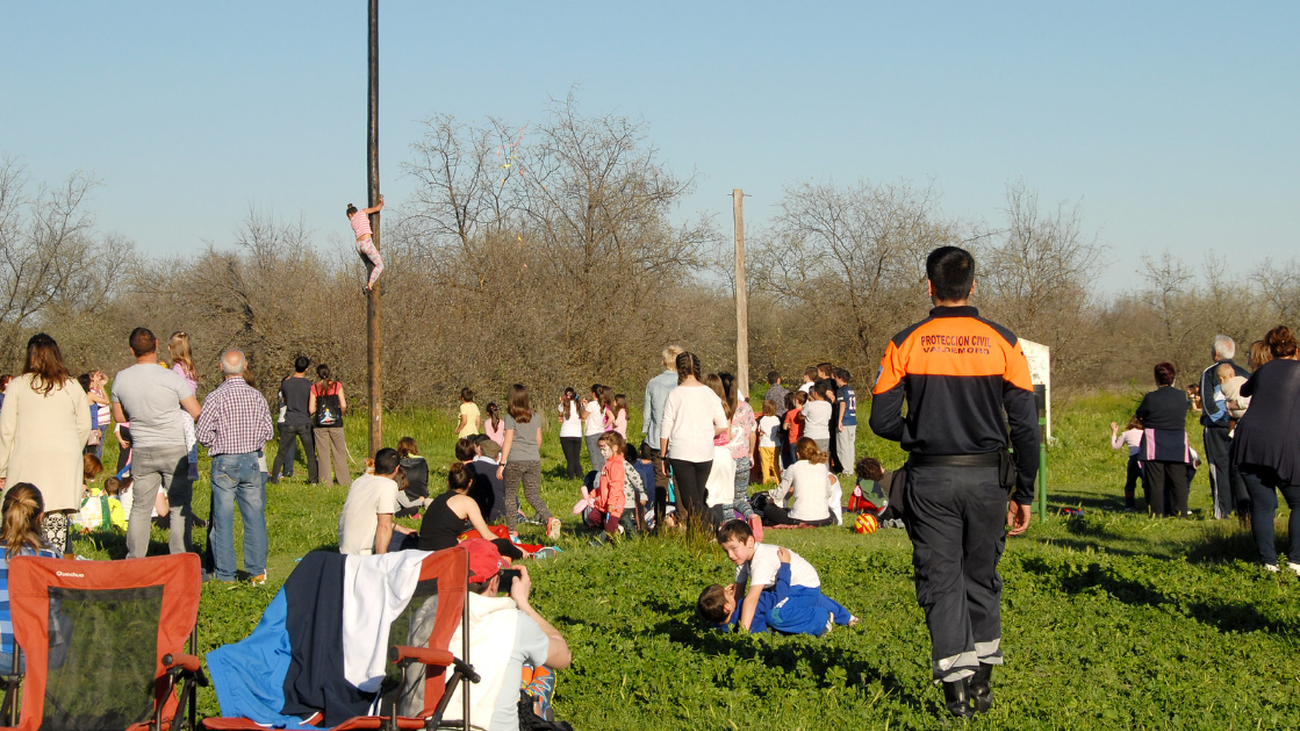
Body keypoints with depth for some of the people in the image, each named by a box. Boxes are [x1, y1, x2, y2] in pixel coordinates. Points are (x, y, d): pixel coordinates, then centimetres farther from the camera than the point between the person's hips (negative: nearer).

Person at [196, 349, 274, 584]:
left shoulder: (216, 397, -11)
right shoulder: (257, 397, -1)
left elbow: (203, 434, -11)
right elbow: (268, 431, 2)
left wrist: (219, 443, 8)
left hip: (225, 463, -3)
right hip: (253, 461, 3)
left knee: (223, 520, 4)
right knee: (254, 517, 8)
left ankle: (225, 573, 7)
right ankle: (257, 571, 8)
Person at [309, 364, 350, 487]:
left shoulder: (314, 388, -1)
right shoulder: (337, 386, -2)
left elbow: (311, 410, -4)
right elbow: (343, 405, -7)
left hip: (319, 425, 0)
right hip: (336, 423, 0)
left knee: (323, 454, 5)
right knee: (339, 452, 9)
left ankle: (326, 482, 5)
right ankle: (344, 480, 11)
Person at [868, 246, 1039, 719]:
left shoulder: (905, 344, -3)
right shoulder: (1003, 343, -1)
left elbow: (882, 419, -4)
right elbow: (1026, 426, -1)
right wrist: (1024, 494, 5)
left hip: (930, 481, -1)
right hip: (987, 479, 1)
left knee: (941, 581, 5)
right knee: (982, 578, 17)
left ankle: (957, 688, 0)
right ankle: (982, 682, 21)